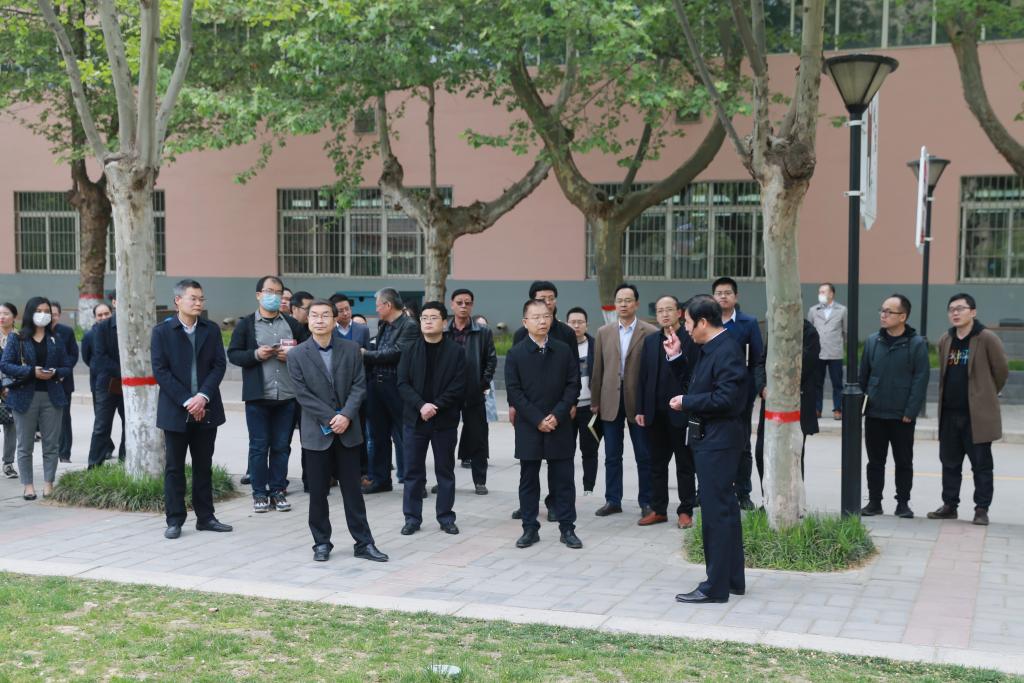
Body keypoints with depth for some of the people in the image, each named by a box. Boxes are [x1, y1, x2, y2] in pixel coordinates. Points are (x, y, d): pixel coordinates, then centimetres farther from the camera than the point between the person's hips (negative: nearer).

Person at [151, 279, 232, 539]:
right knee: (174, 467, 4)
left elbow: (219, 365, 0)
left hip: (205, 408, 3)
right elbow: (160, 370, -8)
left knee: (203, 466, 10)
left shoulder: (211, 330, 7)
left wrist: (203, 396, -14)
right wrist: (186, 401, -14)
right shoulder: (162, 331, -2)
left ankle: (205, 517, 18)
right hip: (175, 410, -3)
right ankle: (175, 520, 10)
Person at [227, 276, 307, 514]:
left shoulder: (292, 324, 11)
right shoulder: (245, 324, 4)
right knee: (259, 446, 2)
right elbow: (233, 354, 0)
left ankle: (278, 491, 16)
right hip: (257, 396, -2)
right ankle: (259, 493, 10)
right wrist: (256, 355, -15)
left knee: (282, 446, 7)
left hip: (287, 396, 2)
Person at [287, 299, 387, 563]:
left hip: (347, 430, 1)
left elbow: (359, 385, -1)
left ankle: (363, 543, 11)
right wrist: (330, 419, -13)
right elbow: (303, 394, -7)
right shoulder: (297, 355, -3)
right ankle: (322, 543, 17)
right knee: (318, 491, 5)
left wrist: (346, 415, -14)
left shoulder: (351, 349, 2)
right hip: (316, 432, -1)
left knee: (352, 489, 6)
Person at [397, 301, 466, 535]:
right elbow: (403, 384, -2)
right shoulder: (410, 350, 5)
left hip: (445, 420, -1)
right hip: (415, 418, 1)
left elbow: (458, 386, -7)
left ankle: (446, 517, 16)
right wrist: (421, 405, -16)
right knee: (413, 471, 5)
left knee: (445, 470, 7)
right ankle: (412, 517, 13)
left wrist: (435, 407, -16)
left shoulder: (456, 351, -1)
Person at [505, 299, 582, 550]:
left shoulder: (564, 350, 4)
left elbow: (573, 385, 2)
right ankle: (530, 528, 15)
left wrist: (557, 415, -10)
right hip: (528, 428, -1)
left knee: (564, 479, 4)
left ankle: (567, 528, 13)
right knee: (528, 480, 6)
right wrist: (537, 419, -13)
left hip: (560, 426, 1)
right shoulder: (516, 354, -1)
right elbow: (514, 392, -5)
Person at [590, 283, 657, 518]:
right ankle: (613, 500, 19)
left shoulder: (650, 332, -4)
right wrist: (595, 401, 6)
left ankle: (646, 502, 15)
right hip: (611, 401, 3)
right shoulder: (603, 333, 7)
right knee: (612, 456, 10)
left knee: (644, 456, 5)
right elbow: (598, 369, 8)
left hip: (638, 400, -3)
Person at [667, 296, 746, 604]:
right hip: (709, 437, 10)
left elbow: (726, 398, -24)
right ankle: (732, 579, 25)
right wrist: (676, 358, 10)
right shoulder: (710, 348, 12)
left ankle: (715, 586, -1)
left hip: (718, 439, -10)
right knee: (724, 508, 15)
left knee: (716, 510, -6)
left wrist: (686, 402, -15)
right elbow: (700, 384, 19)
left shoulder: (727, 350, -17)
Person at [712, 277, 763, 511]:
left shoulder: (749, 323, 3)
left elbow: (758, 358, 2)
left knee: (742, 446, 6)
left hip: (739, 393, -1)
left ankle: (743, 493, 14)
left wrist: (750, 385, -6)